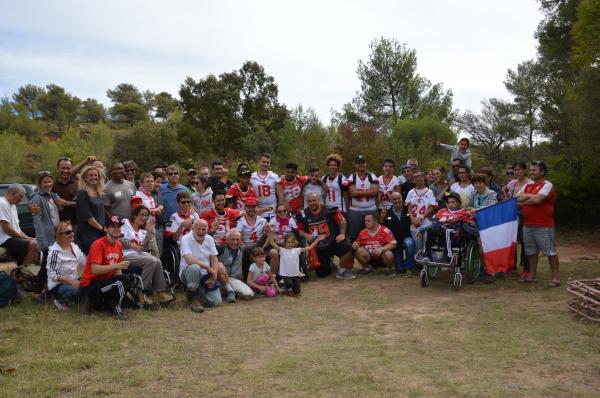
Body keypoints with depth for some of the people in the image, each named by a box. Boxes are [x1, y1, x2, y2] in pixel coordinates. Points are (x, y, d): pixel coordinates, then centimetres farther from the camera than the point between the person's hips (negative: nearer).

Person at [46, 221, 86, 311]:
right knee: (75, 290, -36)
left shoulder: (74, 246, 4)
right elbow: (53, 275, -19)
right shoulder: (55, 251, -18)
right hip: (58, 285, -7)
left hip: (74, 281, 7)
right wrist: (70, 280, -29)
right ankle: (60, 301, -4)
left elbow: (85, 262, 6)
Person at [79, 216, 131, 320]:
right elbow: (95, 269, -28)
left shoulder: (119, 244, 7)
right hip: (90, 285, -9)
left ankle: (94, 302, 13)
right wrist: (117, 266, -33)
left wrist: (124, 290, -2)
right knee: (124, 279, -28)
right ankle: (116, 309, -8)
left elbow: (117, 270, 9)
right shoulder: (98, 244, -17)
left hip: (105, 282, 9)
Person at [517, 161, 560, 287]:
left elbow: (537, 200, -18)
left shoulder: (547, 185, -7)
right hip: (527, 224, 7)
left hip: (543, 226, -7)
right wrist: (530, 196, -8)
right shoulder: (528, 186, 16)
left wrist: (524, 201, -4)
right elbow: (519, 198, 8)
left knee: (550, 251, -2)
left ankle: (556, 277, 4)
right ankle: (532, 275, 22)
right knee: (531, 251, 13)